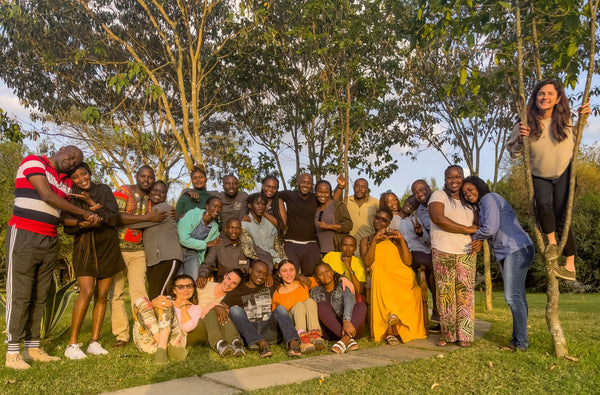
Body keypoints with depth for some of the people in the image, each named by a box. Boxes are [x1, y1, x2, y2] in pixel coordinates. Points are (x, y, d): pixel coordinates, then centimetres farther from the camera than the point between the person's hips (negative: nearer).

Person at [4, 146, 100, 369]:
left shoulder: (66, 183, 17)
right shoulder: (33, 162, -3)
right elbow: (47, 196, -14)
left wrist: (86, 219, -1)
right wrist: (84, 213, -11)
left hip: (49, 242, 7)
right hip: (23, 236, -6)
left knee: (39, 297, 8)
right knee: (19, 295, -4)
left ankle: (33, 348, 15)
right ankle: (12, 353, 2)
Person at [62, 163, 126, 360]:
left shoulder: (104, 190, 3)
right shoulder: (71, 197, 3)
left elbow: (114, 218, -6)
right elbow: (67, 227, 0)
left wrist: (91, 202, -15)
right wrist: (81, 223, -20)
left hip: (107, 247, 2)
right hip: (84, 248, -2)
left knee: (102, 294, 2)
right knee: (87, 291, -17)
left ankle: (94, 342, 9)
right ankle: (72, 344, -10)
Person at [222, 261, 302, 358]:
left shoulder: (269, 287, 22)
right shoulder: (238, 291, 12)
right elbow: (222, 306, 0)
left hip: (268, 329, 2)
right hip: (248, 331, -1)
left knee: (280, 308, -22)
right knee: (235, 310, -26)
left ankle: (293, 342, -47)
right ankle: (261, 344, -46)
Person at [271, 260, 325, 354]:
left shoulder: (303, 284, 14)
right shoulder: (276, 294, 8)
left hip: (309, 326, 2)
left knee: (310, 301, -22)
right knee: (299, 304, -27)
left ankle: (314, 335, -44)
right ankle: (302, 339, -51)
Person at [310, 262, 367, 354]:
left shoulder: (343, 286, 1)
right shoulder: (315, 293, 11)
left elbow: (349, 302, -19)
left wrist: (347, 321, -39)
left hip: (351, 325, -1)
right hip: (332, 331, 1)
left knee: (361, 305, -26)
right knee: (321, 305, -23)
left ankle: (345, 339, -46)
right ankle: (349, 340, -37)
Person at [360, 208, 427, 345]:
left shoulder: (394, 238, 23)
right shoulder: (366, 240, 22)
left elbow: (408, 261, 6)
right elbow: (367, 262, 0)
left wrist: (401, 239, -3)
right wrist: (375, 240, -8)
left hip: (401, 273, 1)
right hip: (381, 275, -1)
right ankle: (390, 331, -41)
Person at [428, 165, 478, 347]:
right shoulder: (438, 196, 3)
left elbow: (478, 226, 22)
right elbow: (438, 218, -14)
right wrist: (467, 229, -13)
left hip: (466, 252, 3)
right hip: (443, 252, -3)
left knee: (465, 292, -2)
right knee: (445, 292, -2)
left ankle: (464, 335, 4)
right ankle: (447, 333, 7)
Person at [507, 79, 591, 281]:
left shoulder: (564, 120, -9)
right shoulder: (526, 124, -13)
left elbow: (576, 137, 14)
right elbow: (514, 152, -3)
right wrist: (519, 138, -24)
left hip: (564, 173, 0)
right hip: (539, 177, 0)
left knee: (561, 219, -4)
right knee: (543, 204, -29)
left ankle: (570, 266, 6)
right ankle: (551, 242, -2)